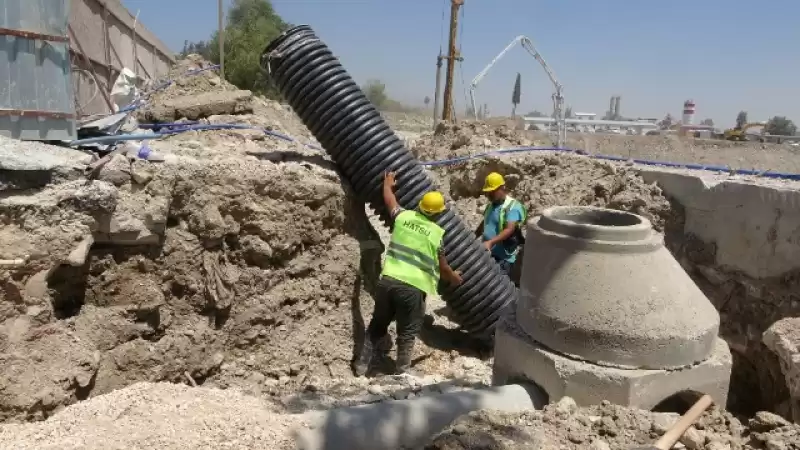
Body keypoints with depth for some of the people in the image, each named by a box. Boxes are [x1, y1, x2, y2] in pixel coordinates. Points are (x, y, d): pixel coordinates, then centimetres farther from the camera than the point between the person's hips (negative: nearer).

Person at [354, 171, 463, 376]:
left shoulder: (403, 216, 6)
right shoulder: (437, 233, -2)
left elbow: (389, 198, 27)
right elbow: (442, 268, 7)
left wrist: (388, 183, 48)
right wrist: (454, 278, 28)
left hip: (388, 280, 4)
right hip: (412, 287, -4)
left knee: (377, 325, 19)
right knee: (407, 333, 12)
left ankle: (361, 365, 25)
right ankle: (402, 373, 18)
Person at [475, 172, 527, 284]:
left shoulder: (513, 207, -16)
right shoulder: (490, 205, 11)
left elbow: (509, 230, -27)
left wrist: (490, 242, -37)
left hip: (504, 256, -8)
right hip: (488, 254, 8)